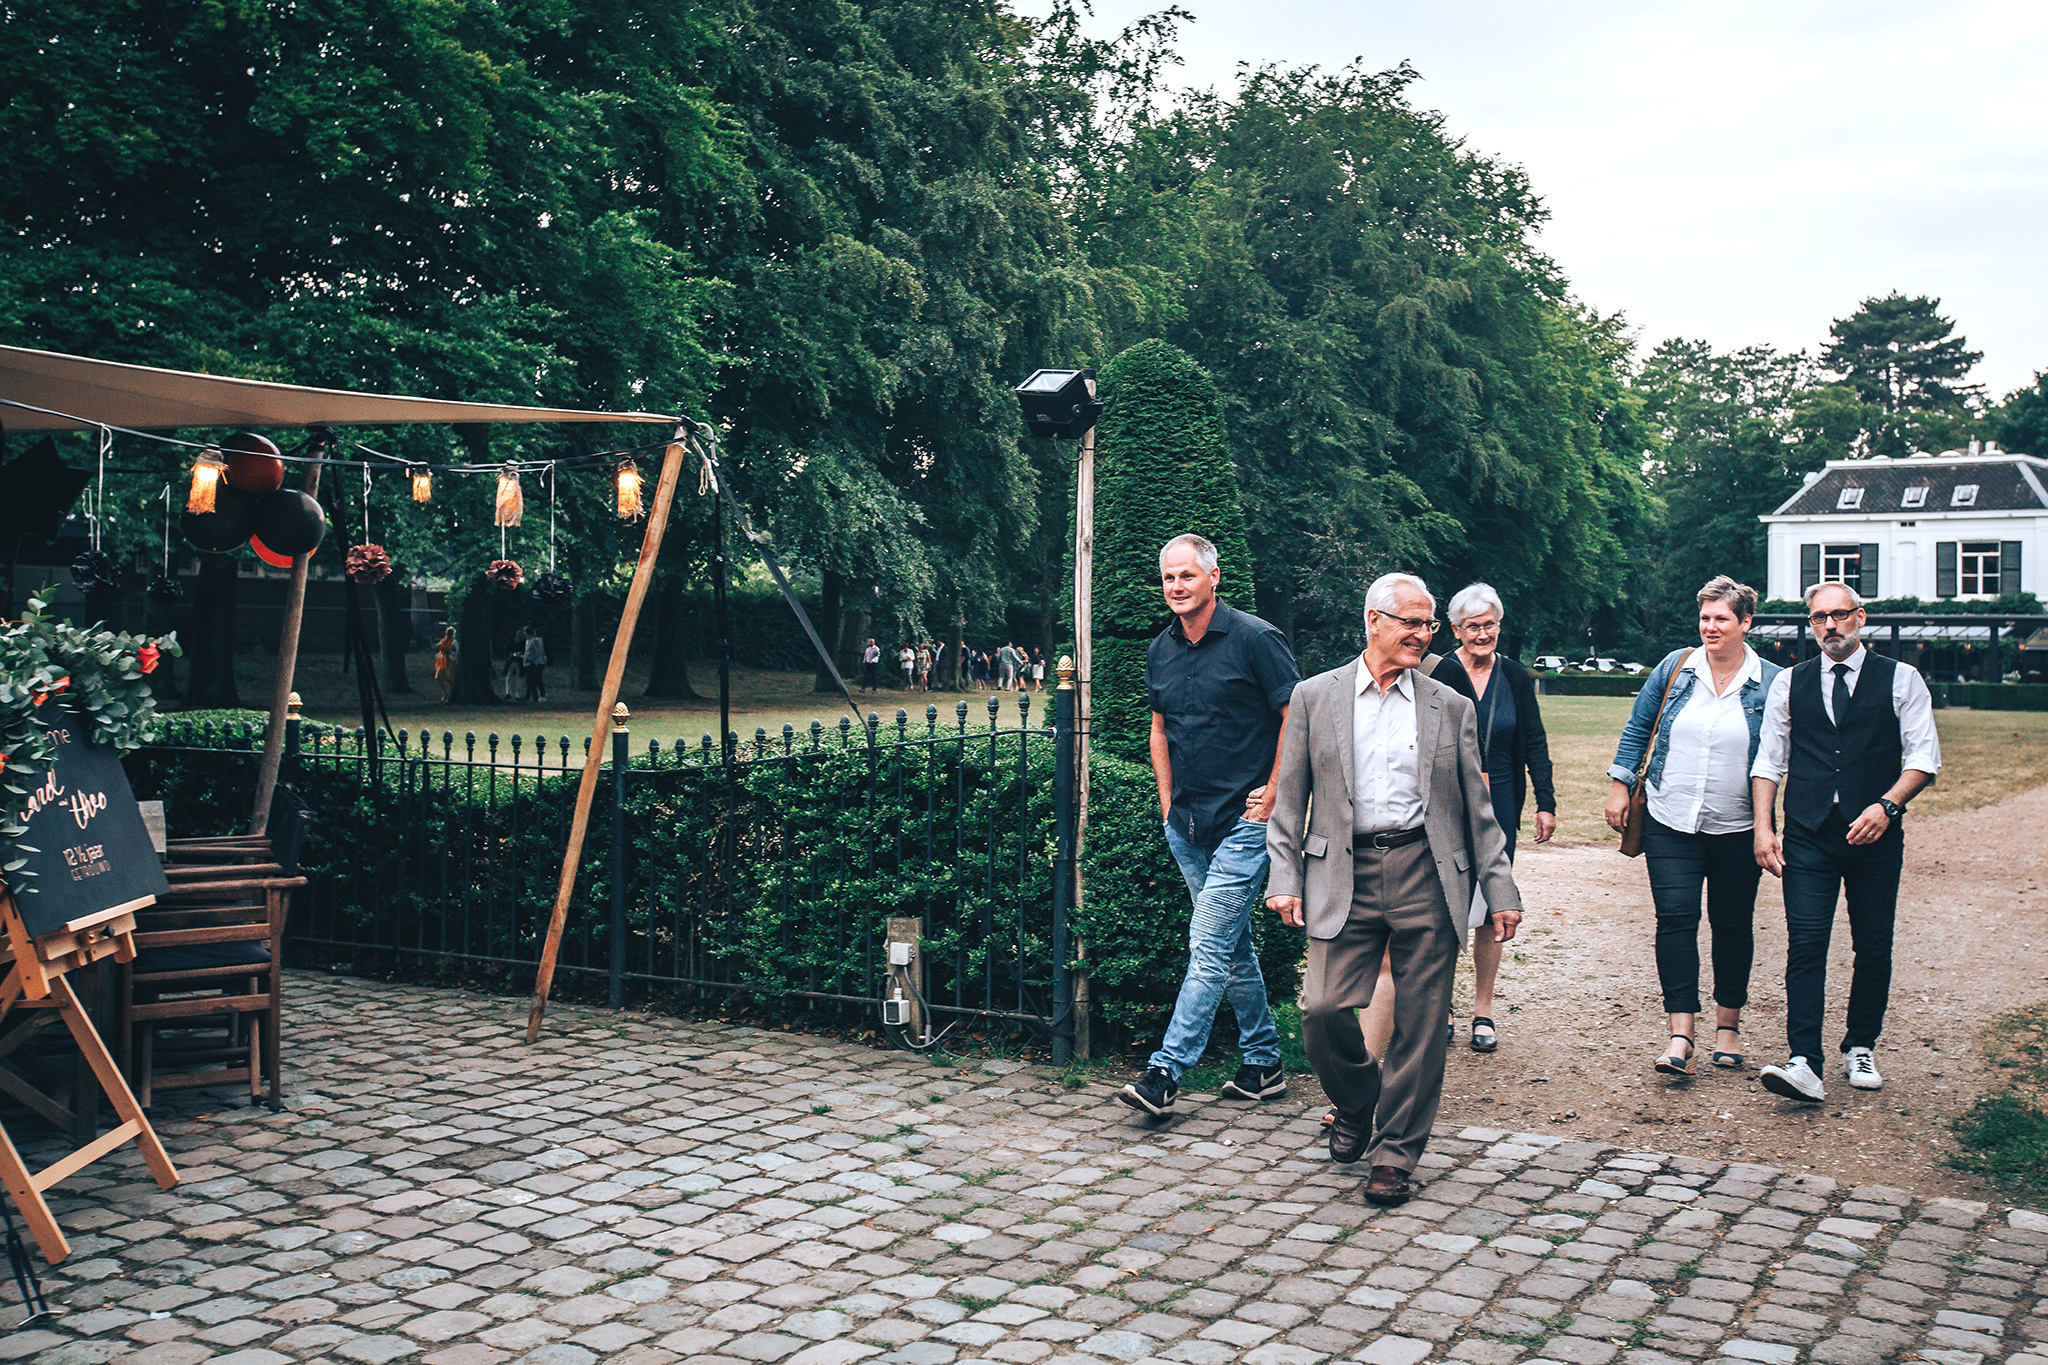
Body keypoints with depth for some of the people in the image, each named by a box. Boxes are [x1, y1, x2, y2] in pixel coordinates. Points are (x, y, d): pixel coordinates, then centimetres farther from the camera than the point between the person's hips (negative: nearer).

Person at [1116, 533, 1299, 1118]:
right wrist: (1167, 800, 14)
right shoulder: (1162, 651, 10)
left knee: (1209, 946, -8)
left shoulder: (1255, 639, -10)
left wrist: (1272, 796, -10)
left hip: (1244, 821, -7)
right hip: (1186, 823, 7)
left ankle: (1165, 1072, -8)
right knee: (1233, 946, 13)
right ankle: (1263, 1063, 24)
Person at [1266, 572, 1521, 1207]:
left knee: (1420, 1023, 1)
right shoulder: (1315, 697, 7)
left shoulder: (1451, 707, 10)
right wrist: (1285, 878, 0)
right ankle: (1357, 1105, 24)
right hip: (1344, 875, 0)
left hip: (1426, 874, 1)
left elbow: (1477, 807, 11)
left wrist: (1500, 888, 7)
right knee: (1323, 1009, -6)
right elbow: (1290, 796, 8)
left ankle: (1396, 1153, 16)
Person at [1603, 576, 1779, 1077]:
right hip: (1670, 822, 1)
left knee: (1732, 924, 10)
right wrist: (1620, 785, 5)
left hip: (1737, 828, 0)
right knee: (1675, 918, -8)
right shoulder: (1675, 668, 2)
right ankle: (1680, 1033, -8)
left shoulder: (1771, 683, -3)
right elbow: (1637, 728, 10)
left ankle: (1728, 1024, 26)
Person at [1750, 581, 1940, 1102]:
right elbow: (1769, 760, 10)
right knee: (1805, 943, -10)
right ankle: (1804, 1064, -15)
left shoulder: (1901, 680, 6)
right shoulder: (1789, 683, 10)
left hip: (1875, 833, 0)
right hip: (1808, 835, 0)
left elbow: (1924, 757, 1)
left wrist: (1886, 805, -14)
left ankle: (1860, 1049, 24)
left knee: (1874, 947, 5)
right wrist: (1762, 826, -1)